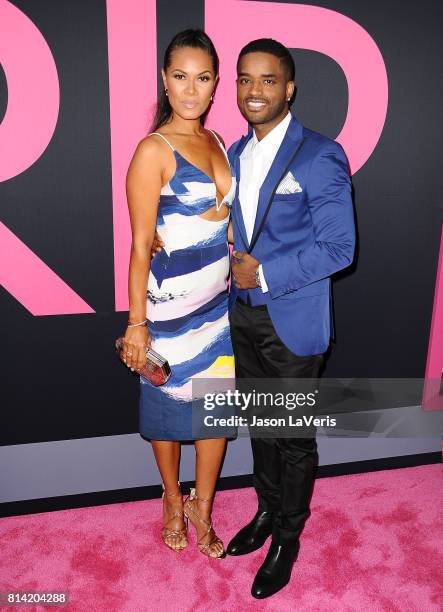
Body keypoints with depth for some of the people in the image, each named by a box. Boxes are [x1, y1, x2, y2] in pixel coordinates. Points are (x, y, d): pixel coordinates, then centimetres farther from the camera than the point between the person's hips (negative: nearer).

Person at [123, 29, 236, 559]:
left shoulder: (216, 143, 9)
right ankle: (173, 500, 40)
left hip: (219, 301, 6)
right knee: (168, 407, 14)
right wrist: (136, 323, -13)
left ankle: (202, 507, 35)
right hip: (171, 305, -6)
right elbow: (140, 245, -13)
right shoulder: (154, 150, -12)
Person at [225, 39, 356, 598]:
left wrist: (265, 274, -19)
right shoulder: (235, 153, 9)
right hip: (244, 315, 6)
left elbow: (338, 246, -15)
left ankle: (287, 537, 33)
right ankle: (267, 510, 44)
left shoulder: (320, 156, -13)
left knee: (293, 436, 10)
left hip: (292, 321, -6)